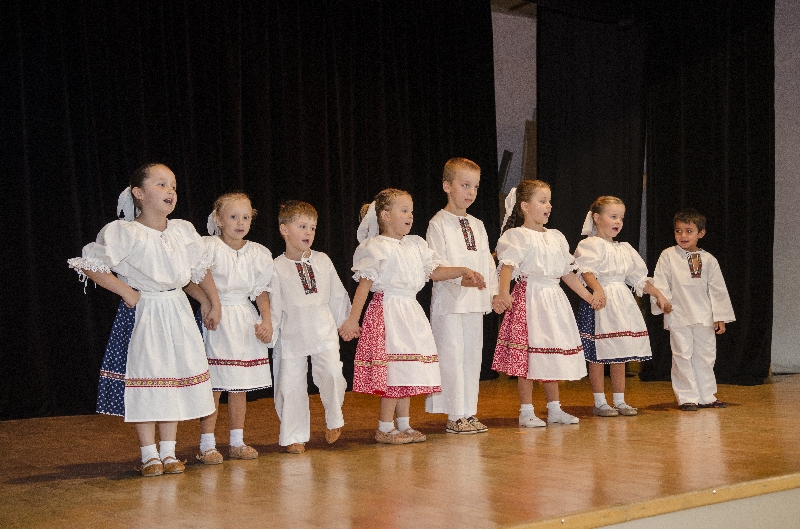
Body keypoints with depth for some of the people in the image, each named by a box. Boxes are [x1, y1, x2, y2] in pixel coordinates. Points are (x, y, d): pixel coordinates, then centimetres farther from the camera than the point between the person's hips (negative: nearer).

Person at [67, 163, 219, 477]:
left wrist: (213, 302, 20)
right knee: (144, 380, -3)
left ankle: (168, 452, 15)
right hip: (142, 313, -5)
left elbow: (201, 269, 19)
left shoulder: (183, 231, 5)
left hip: (177, 312, 5)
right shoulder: (124, 233, -11)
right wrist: (127, 292, -12)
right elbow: (90, 264, -12)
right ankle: (149, 454, 7)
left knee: (175, 380, 6)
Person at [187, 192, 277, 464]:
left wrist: (267, 320, 1)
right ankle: (207, 446, 1)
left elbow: (262, 291, 12)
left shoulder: (258, 253, 9)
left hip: (246, 321, 5)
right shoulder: (208, 247, -6)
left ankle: (237, 442, 19)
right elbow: (188, 281, -7)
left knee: (240, 386, 9)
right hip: (217, 320, -5)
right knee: (213, 386, -6)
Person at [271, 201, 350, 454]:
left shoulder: (322, 260, 9)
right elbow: (272, 304, 2)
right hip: (292, 335, -1)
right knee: (291, 384, 0)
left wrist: (343, 323, 15)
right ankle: (295, 437, 16)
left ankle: (333, 421, 7)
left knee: (331, 372, -18)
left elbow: (337, 295, 16)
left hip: (323, 331, 1)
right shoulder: (277, 267, 0)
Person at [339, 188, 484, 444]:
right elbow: (364, 284, -11)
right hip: (387, 311, -8)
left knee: (408, 372, 10)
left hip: (411, 313, 8)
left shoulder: (416, 245, 13)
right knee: (394, 371, -8)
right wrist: (353, 320, -13)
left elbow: (434, 271, 15)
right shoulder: (377, 247, -8)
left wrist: (463, 271, 0)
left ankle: (404, 425, 18)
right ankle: (385, 428, 1)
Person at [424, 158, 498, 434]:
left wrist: (493, 291, 6)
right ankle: (454, 416, 3)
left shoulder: (477, 225, 16)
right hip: (450, 299, -7)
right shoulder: (438, 223, -4)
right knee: (451, 356, -4)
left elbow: (487, 262, 16)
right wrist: (461, 276, -24)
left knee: (472, 356, 10)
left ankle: (468, 413, 18)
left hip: (475, 301, 7)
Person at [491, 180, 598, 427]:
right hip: (529, 298, -7)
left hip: (554, 300, 7)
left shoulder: (555, 237, 15)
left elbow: (567, 273, 22)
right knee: (528, 356, -6)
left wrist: (588, 296, 23)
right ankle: (526, 411, 2)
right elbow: (508, 266, -22)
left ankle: (554, 409, 19)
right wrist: (503, 293, -39)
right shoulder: (518, 236, -8)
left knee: (554, 355, 10)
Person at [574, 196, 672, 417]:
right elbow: (586, 270, -22)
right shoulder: (591, 245, -6)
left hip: (622, 302, 7)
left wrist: (658, 294, 21)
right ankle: (599, 403, 4)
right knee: (598, 355, -3)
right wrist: (597, 289, -38)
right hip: (600, 301, -7)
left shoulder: (625, 249, 18)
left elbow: (639, 278, 24)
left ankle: (620, 401, 16)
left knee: (620, 355, 9)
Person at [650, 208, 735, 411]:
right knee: (682, 356, -1)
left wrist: (720, 317, 6)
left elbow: (718, 289, 8)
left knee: (705, 356, 9)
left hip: (704, 317, 3)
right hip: (678, 316, -3)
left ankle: (706, 396, 20)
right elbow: (660, 282, -2)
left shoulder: (708, 259, 6)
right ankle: (687, 397, 5)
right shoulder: (668, 256, 0)